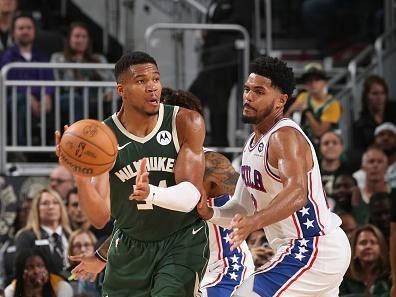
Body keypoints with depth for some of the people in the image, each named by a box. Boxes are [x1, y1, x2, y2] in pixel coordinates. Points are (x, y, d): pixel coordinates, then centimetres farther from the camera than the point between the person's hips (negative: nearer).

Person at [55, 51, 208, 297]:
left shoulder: (186, 123, -14)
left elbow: (191, 196, -22)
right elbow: (100, 218, -16)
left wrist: (151, 193, -42)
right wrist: (80, 177, -35)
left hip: (182, 241, -2)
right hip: (130, 245, 2)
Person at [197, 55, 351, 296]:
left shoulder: (285, 136, -18)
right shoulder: (254, 142, 12)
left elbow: (297, 194, -37)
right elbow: (243, 208, 16)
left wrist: (254, 222, -52)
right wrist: (210, 213, -5)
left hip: (314, 250, -11)